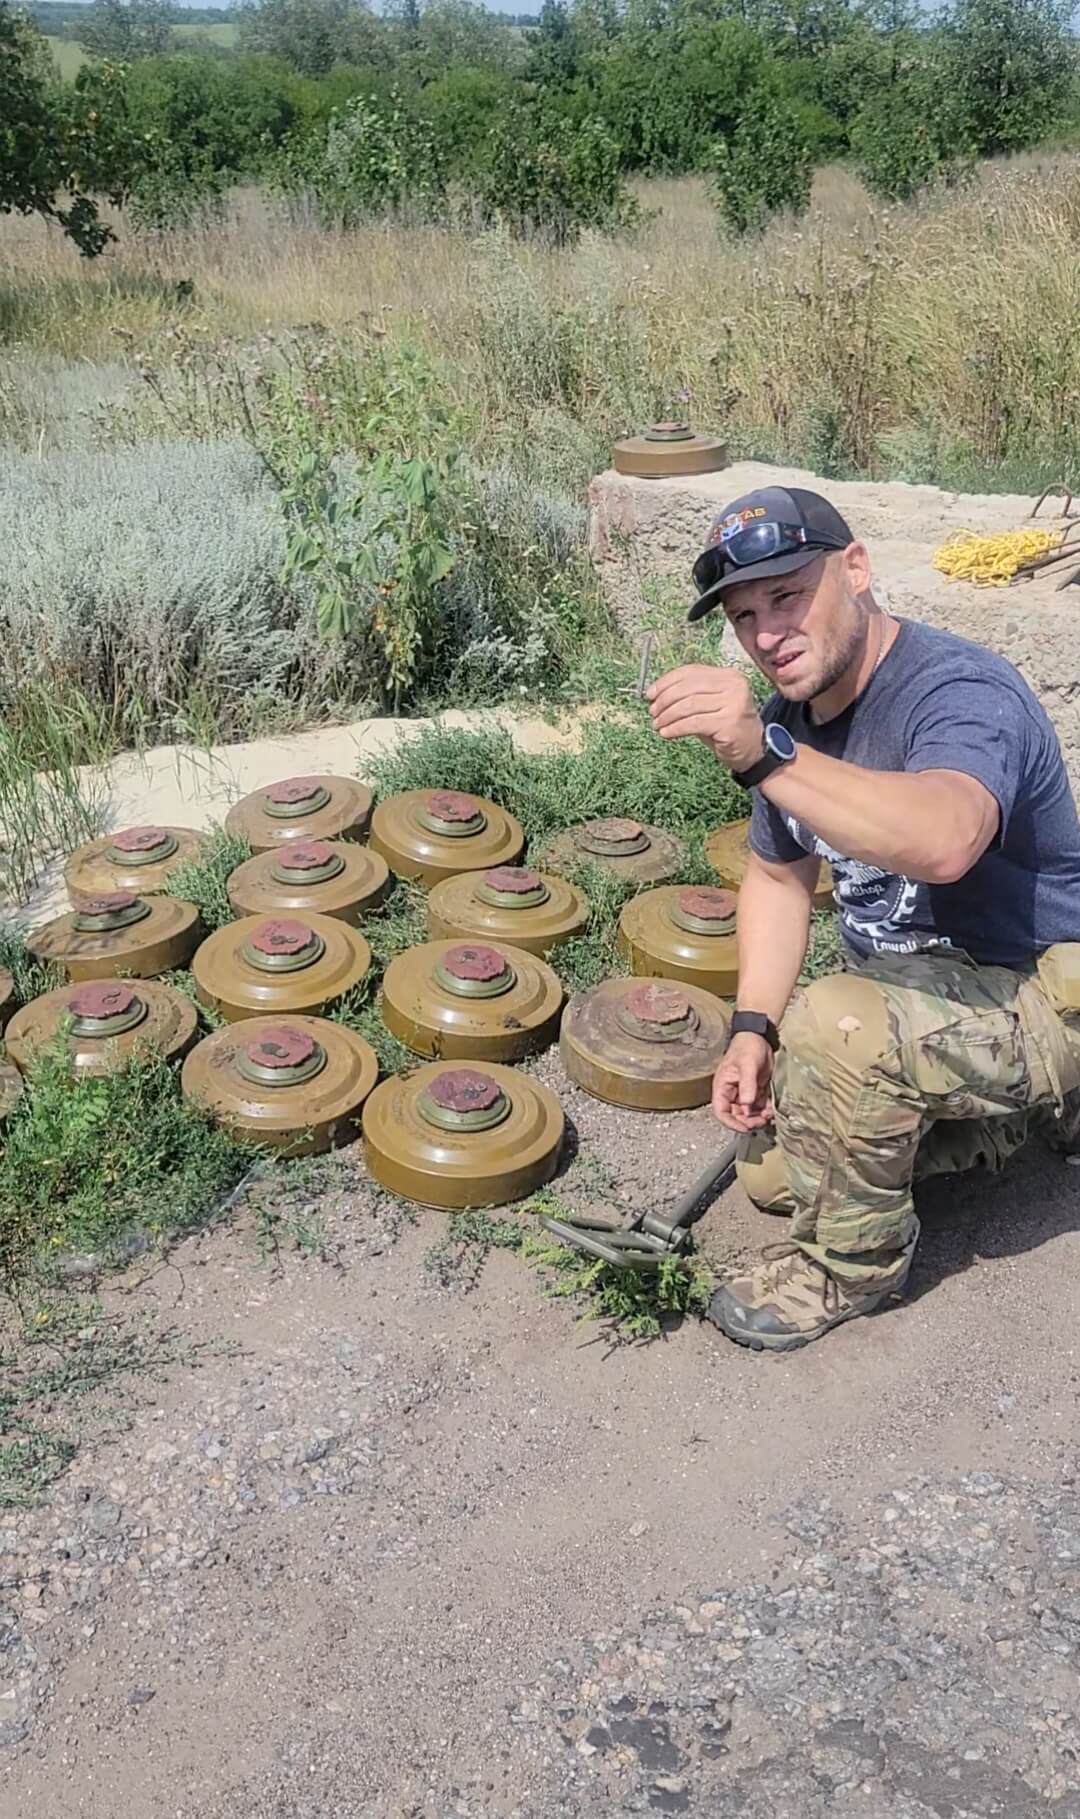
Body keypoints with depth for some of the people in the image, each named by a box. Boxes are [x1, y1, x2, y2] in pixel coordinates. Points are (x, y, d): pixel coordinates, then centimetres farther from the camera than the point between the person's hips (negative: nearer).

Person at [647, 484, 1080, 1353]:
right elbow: (779, 874, 10)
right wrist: (752, 1029, -3)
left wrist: (762, 754, -58)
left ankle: (852, 1263, -8)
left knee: (833, 1023, -35)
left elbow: (942, 842, -50)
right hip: (916, 985, 9)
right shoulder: (788, 715, -1)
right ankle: (996, 1116, 25)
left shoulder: (959, 690, -28)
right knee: (773, 1169, 12)